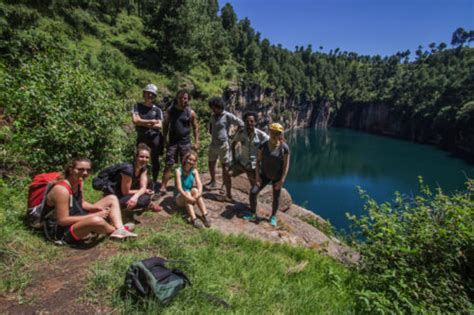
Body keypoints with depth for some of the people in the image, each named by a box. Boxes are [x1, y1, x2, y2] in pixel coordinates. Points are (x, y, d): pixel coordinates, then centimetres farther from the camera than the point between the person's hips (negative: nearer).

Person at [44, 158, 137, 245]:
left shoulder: (78, 183, 2)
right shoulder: (61, 189, -25)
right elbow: (62, 220, -26)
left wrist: (97, 208, -7)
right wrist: (95, 215, -25)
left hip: (77, 220, 10)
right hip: (62, 231, -10)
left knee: (112, 199, 7)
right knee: (96, 221, -42)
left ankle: (120, 230, -14)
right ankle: (115, 231, -6)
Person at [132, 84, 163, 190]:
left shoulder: (157, 109, 5)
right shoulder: (137, 106, 5)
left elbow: (159, 126, -3)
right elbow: (135, 120, -9)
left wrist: (143, 123, -13)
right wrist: (151, 122, -12)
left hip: (154, 137, -1)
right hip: (141, 137, 1)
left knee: (155, 159, 1)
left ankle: (154, 181, 13)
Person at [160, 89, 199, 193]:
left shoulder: (191, 113, -2)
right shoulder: (170, 110, 2)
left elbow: (195, 128, 3)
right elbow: (166, 124, 10)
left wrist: (196, 142, -2)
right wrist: (165, 138, 2)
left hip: (185, 142, 0)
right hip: (172, 141, 0)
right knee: (168, 165, -3)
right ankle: (163, 187, 2)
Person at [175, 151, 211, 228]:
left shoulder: (194, 171, -6)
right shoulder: (179, 171, -16)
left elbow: (199, 185, -17)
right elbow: (179, 188, -25)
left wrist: (199, 193, -38)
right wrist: (188, 197, -39)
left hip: (190, 195, 3)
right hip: (180, 198, -2)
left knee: (195, 190, -27)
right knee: (187, 193, -32)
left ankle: (205, 215, -36)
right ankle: (193, 219, -43)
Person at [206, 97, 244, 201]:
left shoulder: (228, 116, -11)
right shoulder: (213, 116, 9)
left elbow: (241, 124, -11)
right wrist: (211, 133, 11)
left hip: (223, 145, -7)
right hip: (213, 144, 7)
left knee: (225, 170, -7)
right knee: (211, 163, 22)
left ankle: (228, 194, -3)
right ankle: (213, 182, 49)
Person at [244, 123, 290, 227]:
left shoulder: (284, 148, -20)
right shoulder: (263, 145, -11)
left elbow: (286, 165, -16)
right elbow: (258, 161, -6)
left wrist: (281, 181, -17)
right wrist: (257, 176, -13)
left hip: (278, 176, -2)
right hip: (265, 174, 3)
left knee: (276, 197, 11)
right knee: (253, 192, -6)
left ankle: (273, 217, 35)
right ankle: (253, 214, 15)